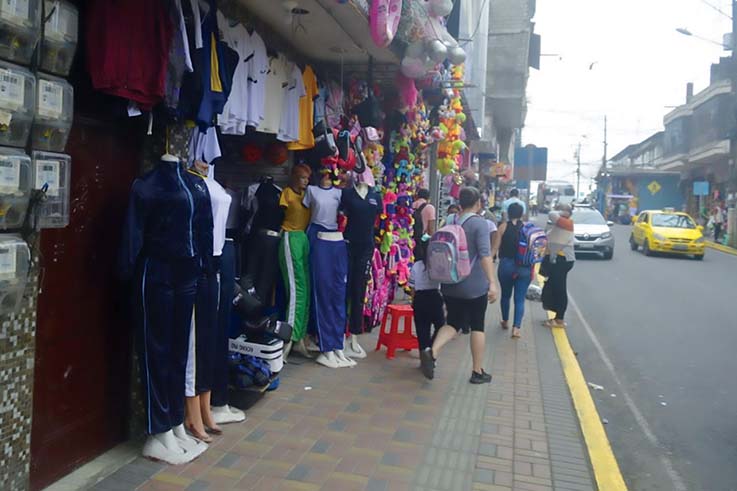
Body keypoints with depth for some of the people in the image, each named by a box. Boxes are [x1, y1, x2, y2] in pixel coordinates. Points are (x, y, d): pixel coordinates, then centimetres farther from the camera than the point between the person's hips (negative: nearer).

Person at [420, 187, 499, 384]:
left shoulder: (449, 221, 7)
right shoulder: (480, 223, -11)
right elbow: (485, 254, -21)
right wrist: (492, 282, -23)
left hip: (451, 284, 5)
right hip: (475, 285, -5)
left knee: (454, 323, 13)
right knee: (477, 326, 9)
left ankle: (432, 351, -12)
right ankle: (478, 372, 18)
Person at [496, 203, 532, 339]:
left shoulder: (503, 227, -5)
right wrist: (532, 269, 11)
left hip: (506, 265, 0)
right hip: (524, 267, 0)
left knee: (505, 295, 20)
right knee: (520, 299, 4)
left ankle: (505, 321, 35)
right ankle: (516, 327, -8)